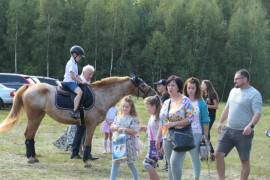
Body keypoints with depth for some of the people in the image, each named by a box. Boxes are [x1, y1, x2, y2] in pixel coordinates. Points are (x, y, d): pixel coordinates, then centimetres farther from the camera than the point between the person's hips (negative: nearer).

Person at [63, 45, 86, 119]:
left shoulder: (74, 63, 19)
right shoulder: (71, 64, -14)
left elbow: (76, 75, 22)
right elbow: (72, 76, -20)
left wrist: (82, 81, 9)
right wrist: (81, 82, -14)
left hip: (73, 82, 11)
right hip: (69, 82, -11)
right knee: (79, 92, -32)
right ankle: (74, 111, -40)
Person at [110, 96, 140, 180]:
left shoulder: (133, 119, -5)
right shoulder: (118, 117, 10)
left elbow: (135, 131, -12)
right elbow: (111, 128, 15)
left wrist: (124, 129, -19)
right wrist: (114, 127, -8)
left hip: (128, 143, -4)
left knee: (130, 163, 8)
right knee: (115, 162, 1)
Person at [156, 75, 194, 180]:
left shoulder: (185, 101, -4)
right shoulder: (166, 103, 15)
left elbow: (190, 119, -12)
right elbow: (162, 122, 20)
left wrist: (174, 123, -19)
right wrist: (158, 138, 15)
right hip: (167, 138, 6)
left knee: (175, 162, -19)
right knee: (170, 165, 8)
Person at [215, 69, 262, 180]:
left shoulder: (254, 94, -10)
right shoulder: (233, 91, 13)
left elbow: (258, 113, -19)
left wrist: (251, 125, -34)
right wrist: (220, 122, 19)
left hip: (243, 133, -6)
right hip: (228, 130, 6)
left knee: (244, 161, 3)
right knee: (218, 154, -3)